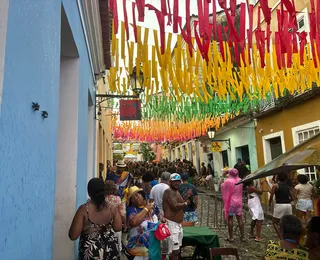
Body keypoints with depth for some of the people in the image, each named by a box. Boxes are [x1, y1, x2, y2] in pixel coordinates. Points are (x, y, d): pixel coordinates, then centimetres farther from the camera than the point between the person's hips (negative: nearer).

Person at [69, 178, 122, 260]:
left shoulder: (84, 209, -17)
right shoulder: (111, 208, -7)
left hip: (91, 252, -3)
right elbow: (118, 228, 2)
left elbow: (73, 236, -15)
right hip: (111, 250, 4)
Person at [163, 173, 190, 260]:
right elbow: (175, 206, -25)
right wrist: (186, 203, -11)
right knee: (174, 251, -8)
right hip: (171, 223, -10)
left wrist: (188, 197, 0)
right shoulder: (169, 191, -16)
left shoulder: (176, 191, 15)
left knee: (176, 249, 19)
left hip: (178, 223, 10)